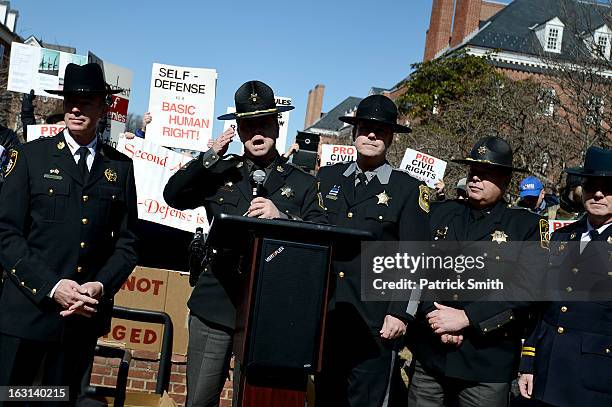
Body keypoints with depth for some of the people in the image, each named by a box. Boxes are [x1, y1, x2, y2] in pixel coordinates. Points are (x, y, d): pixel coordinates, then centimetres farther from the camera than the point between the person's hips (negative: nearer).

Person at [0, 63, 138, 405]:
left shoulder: (121, 167, 8)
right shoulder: (31, 155, 2)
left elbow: (126, 242, 7)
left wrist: (101, 287, -10)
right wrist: (51, 286, -15)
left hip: (86, 313, 2)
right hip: (28, 309, -2)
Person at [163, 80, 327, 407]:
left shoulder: (301, 183, 6)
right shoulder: (220, 172, 10)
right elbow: (173, 196, 2)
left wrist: (281, 217, -18)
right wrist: (209, 157, -7)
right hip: (215, 306, 1)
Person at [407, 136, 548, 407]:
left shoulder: (527, 226, 0)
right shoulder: (440, 213, 9)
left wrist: (465, 317, -17)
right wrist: (434, 317, -12)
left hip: (488, 363, -2)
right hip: (428, 355, 3)